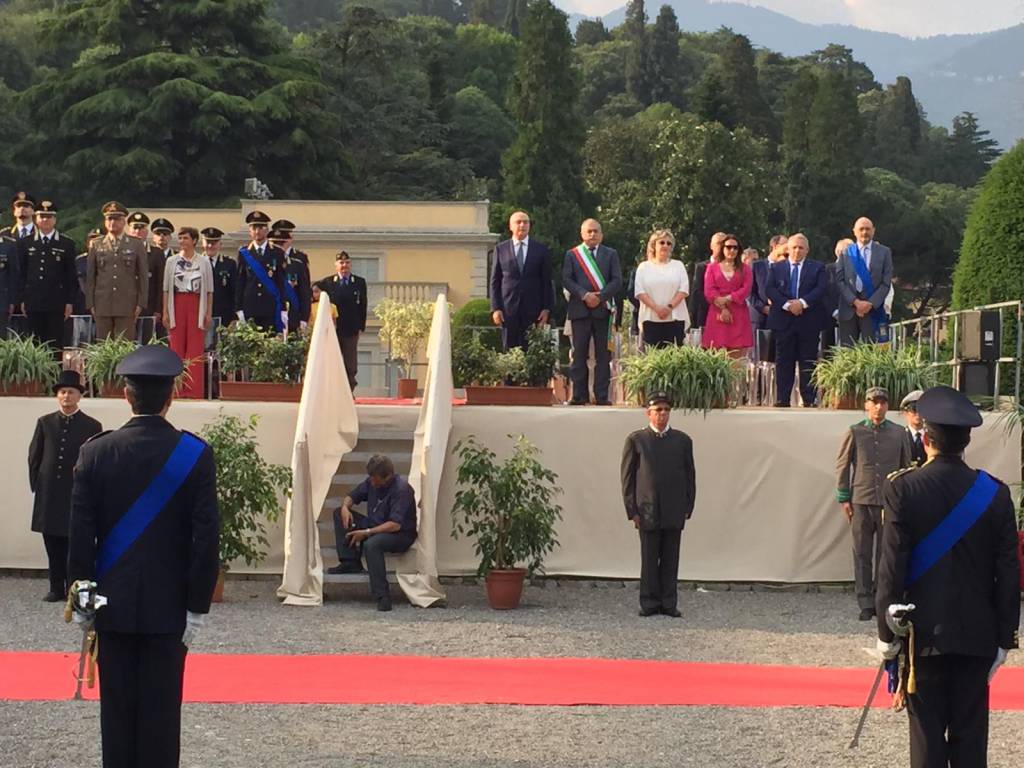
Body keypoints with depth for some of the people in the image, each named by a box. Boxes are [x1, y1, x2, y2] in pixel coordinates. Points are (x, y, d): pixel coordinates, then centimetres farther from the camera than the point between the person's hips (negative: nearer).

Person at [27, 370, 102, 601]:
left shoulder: (92, 426, 0)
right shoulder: (45, 423, 7)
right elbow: (34, 457, 10)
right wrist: (37, 485, 5)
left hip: (77, 495, -3)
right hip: (49, 496, 3)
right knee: (53, 546, 7)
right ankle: (57, 588, 14)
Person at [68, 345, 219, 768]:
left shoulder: (96, 451, -4)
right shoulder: (195, 454, -8)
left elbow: (80, 533, -4)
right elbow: (206, 537, -9)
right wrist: (197, 606, -2)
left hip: (114, 605, 1)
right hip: (168, 607, -1)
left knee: (117, 707, 8)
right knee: (161, 710, 3)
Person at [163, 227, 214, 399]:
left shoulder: (204, 262, 5)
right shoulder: (172, 261, 7)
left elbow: (209, 290, 5)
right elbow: (166, 288, 7)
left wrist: (209, 313, 1)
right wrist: (165, 312, 2)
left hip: (196, 305, -1)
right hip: (177, 305, 1)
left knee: (195, 349, -3)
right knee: (177, 347, 1)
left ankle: (194, 390, -1)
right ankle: (177, 389, 5)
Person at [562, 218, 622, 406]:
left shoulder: (611, 254, 12)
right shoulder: (572, 254, 11)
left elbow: (617, 281, 3)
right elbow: (566, 279, 1)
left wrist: (600, 296, -11)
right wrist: (584, 295, -13)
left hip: (603, 309, 0)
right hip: (579, 309, 0)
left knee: (603, 355, -1)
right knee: (579, 354, -1)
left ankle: (601, 395, 0)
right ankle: (579, 395, 2)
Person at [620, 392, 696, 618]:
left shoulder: (682, 440, 10)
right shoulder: (636, 440, 4)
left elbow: (690, 476, 12)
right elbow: (627, 477, 3)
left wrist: (687, 508, 4)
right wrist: (632, 510, -4)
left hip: (674, 512, 2)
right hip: (647, 511, -2)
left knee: (671, 560, 3)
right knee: (649, 560, 2)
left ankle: (669, 603, 8)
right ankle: (649, 603, 8)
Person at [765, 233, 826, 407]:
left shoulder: (817, 268, 9)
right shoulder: (776, 268, 11)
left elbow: (820, 290, -4)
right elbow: (769, 290, -1)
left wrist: (802, 303, -17)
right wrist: (787, 304, -14)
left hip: (809, 321, -1)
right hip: (783, 321, 1)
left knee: (808, 361, 1)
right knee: (784, 361, 2)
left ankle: (809, 399, 2)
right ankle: (782, 399, 3)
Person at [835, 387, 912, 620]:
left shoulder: (897, 433, 6)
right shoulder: (854, 433, 1)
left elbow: (906, 466, 14)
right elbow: (842, 466, 4)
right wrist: (844, 499, 1)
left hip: (890, 502, 1)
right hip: (861, 502, -1)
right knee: (862, 555, 1)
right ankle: (866, 604, 5)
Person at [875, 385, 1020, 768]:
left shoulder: (903, 489, -10)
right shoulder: (995, 493, -3)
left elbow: (892, 566, -10)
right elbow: (1009, 573, -1)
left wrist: (887, 632, -2)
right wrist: (1005, 636, 7)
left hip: (924, 635, -2)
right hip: (978, 635, 2)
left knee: (928, 735, 4)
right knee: (970, 736, 9)